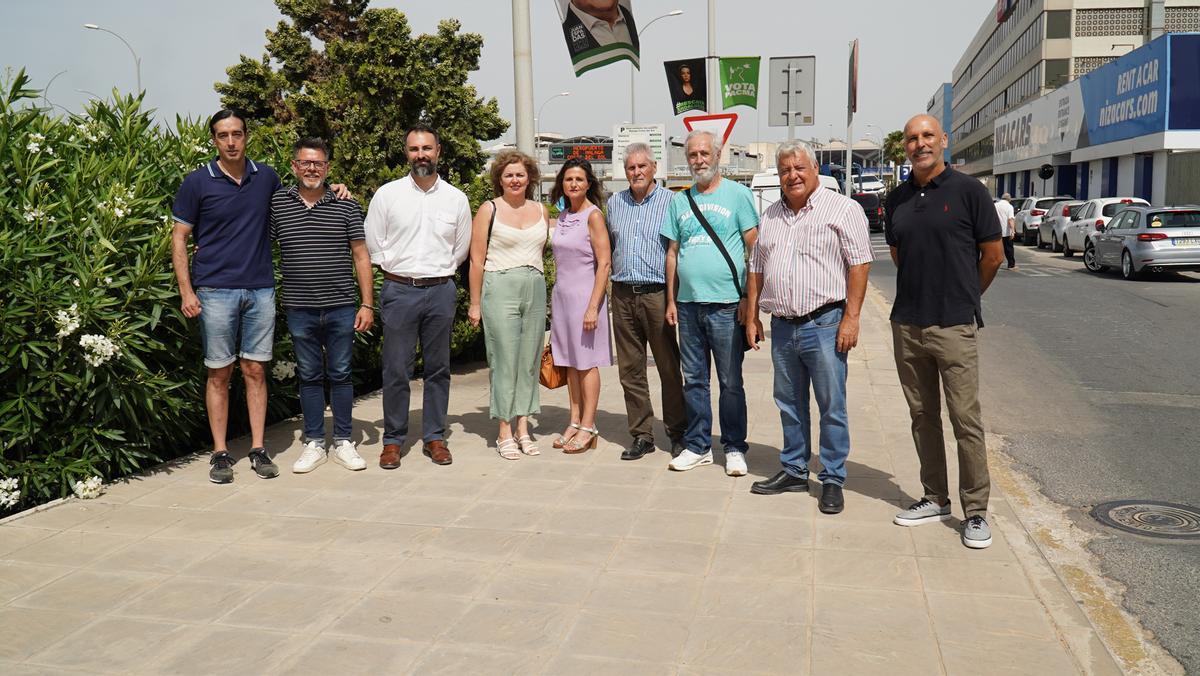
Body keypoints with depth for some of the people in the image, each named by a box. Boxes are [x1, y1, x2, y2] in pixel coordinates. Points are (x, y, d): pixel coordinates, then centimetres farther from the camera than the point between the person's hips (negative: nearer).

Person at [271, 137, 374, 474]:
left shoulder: (346, 205, 2)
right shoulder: (277, 203, 4)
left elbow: (361, 256, 2)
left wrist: (367, 304, -3)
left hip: (341, 307, -1)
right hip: (299, 309, 1)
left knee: (340, 374, 7)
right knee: (309, 376, 9)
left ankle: (343, 442, 18)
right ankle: (314, 443, 20)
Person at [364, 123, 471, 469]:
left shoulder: (456, 198, 6)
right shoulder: (387, 194, 2)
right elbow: (373, 244, 4)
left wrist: (438, 271, 13)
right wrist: (398, 270, 5)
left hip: (441, 291, 2)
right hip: (399, 291, -2)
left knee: (438, 368, 8)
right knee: (397, 369, 0)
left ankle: (434, 437, 18)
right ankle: (393, 440, 12)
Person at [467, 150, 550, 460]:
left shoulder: (541, 211, 12)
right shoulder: (489, 210, 0)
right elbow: (477, 260, -1)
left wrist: (544, 287, 10)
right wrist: (475, 303, -4)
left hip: (535, 289, 4)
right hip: (500, 289, -4)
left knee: (529, 361, 6)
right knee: (505, 359, -4)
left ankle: (523, 428, 15)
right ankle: (505, 433, 4)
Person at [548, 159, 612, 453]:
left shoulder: (593, 215, -9)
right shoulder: (562, 216, 12)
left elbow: (604, 263, -14)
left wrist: (593, 307, -19)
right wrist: (554, 301, 14)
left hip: (584, 295, -7)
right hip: (562, 295, 7)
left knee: (587, 362, -1)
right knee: (570, 362, 9)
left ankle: (588, 428, 6)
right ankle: (575, 422, 17)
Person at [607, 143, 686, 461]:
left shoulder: (670, 201, -1)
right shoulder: (614, 203, 14)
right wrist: (609, 277, 15)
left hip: (657, 294, -4)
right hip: (622, 295, 5)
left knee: (669, 367, 1)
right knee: (630, 370, 7)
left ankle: (678, 432, 15)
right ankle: (642, 435, 16)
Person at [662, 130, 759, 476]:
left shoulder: (738, 194, 0)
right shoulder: (679, 201, 13)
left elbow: (755, 248, -3)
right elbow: (672, 252, 15)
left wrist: (749, 298, -9)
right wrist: (671, 300, 9)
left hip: (726, 304, -4)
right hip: (688, 305, 4)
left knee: (731, 382, 3)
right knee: (694, 380, 11)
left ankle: (735, 448, 15)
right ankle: (698, 446, 21)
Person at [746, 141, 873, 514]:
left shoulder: (843, 209, -3)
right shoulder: (770, 216, 15)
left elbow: (860, 264, -9)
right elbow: (757, 270, 19)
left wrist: (851, 318, -14)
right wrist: (752, 316, 13)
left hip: (824, 325, -6)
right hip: (782, 326, 6)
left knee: (832, 406, 1)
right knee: (789, 404, 14)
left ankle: (833, 480, 11)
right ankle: (794, 471, 26)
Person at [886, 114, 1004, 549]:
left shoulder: (967, 190, -5)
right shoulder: (897, 199, 9)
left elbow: (993, 254, 0)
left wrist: (964, 298, 11)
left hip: (954, 326, -5)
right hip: (906, 323, 5)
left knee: (966, 420, -2)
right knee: (923, 416, 12)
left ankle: (976, 512, 8)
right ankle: (935, 499, 25)